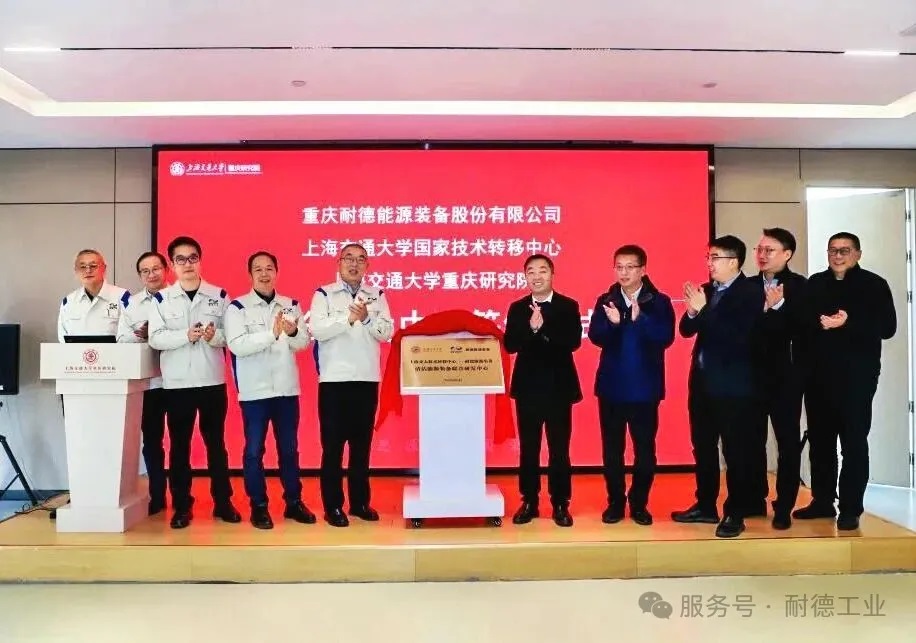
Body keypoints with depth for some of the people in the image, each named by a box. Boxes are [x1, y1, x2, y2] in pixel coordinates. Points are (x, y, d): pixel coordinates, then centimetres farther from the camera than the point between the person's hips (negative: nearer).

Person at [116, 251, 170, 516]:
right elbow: (122, 339, 4)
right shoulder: (131, 303, 11)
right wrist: (141, 334, -14)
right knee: (151, 439, 9)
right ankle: (157, 495, 20)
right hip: (147, 380, 3)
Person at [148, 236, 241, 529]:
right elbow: (155, 338, -6)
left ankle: (223, 502, 18)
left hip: (213, 381, 0)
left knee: (216, 442, 8)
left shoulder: (218, 295, 4)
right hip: (177, 383, 0)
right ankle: (182, 506, 16)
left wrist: (215, 336, -18)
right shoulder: (161, 298, 3)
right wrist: (187, 335, -20)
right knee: (179, 444, 6)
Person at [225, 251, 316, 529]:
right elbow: (237, 345, -18)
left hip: (287, 389, 4)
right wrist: (272, 333, -27)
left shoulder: (291, 305, 8)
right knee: (254, 450, 5)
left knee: (289, 448, 12)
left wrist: (293, 332, -19)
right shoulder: (237, 307, -5)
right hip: (254, 391, -3)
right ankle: (258, 506, 17)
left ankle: (294, 502, 24)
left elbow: (304, 342, 3)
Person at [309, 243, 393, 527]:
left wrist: (367, 318, -18)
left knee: (362, 444, 12)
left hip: (367, 380, 3)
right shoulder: (324, 294, 0)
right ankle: (333, 506, 12)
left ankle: (360, 502, 23)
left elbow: (387, 332, -1)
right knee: (332, 445, 2)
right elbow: (316, 330, -12)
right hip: (334, 380, -3)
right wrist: (348, 318, -23)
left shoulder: (377, 295, 9)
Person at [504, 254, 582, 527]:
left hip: (559, 386, -1)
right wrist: (530, 328, -23)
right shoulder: (517, 308, 4)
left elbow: (573, 342, -14)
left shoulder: (568, 306, -1)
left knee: (559, 448, 5)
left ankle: (560, 504, 16)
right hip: (527, 386, 2)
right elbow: (510, 345, -7)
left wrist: (543, 328, -22)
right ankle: (529, 502, 20)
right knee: (528, 448, 9)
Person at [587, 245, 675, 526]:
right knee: (612, 448, 8)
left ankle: (639, 503, 20)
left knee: (644, 448, 6)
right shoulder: (605, 301, 4)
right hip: (612, 386, 2)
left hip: (645, 387, -2)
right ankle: (615, 502, 21)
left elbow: (665, 338, -15)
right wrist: (612, 323, -27)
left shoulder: (659, 302, -2)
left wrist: (640, 319, -29)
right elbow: (595, 337, -8)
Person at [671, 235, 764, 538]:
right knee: (702, 446, 14)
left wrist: (703, 310, -22)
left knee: (736, 450, 1)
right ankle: (706, 506, 27)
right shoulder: (706, 290, 9)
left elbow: (737, 336, -22)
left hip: (732, 384, -7)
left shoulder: (750, 294, -11)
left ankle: (734, 514, 12)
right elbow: (687, 330, 7)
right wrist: (692, 311, -13)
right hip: (702, 380, 7)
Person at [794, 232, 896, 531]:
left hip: (857, 376, -4)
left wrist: (848, 323, -21)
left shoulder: (874, 285, 0)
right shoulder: (815, 284, 12)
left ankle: (850, 509, 5)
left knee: (854, 442, -1)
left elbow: (887, 327, -9)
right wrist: (818, 322, -11)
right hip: (818, 375, 4)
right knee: (819, 439, 9)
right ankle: (822, 500, 21)